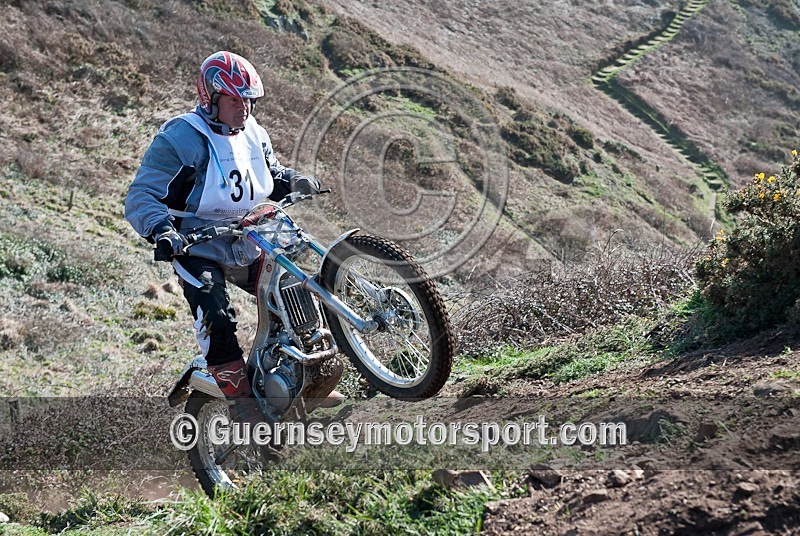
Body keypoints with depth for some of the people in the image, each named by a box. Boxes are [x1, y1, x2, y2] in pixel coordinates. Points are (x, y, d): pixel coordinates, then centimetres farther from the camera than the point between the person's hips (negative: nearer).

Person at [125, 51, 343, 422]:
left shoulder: (253, 133, 8)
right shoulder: (178, 139, -15)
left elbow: (273, 175, 24)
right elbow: (141, 196, -18)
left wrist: (296, 182, 0)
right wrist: (161, 230, -38)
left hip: (248, 243, 7)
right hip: (197, 248, -6)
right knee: (216, 319, -25)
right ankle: (240, 400, -14)